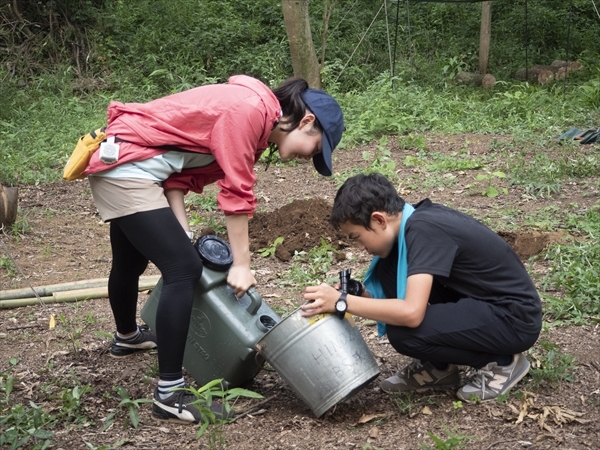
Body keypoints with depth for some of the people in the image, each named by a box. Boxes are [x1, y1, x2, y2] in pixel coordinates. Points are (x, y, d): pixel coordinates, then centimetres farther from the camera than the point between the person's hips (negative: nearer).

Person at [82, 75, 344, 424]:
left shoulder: (255, 124, 11)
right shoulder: (251, 110, -18)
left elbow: (183, 175, 7)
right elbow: (236, 193, -19)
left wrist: (182, 235, -3)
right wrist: (242, 264, -14)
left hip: (120, 164, 11)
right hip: (126, 166, -11)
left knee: (132, 261, 30)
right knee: (185, 270, -14)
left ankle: (127, 337, 56)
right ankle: (170, 395, -9)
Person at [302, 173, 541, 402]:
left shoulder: (424, 229, -24)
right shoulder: (419, 219, 2)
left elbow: (411, 313, -32)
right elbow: (407, 293, 13)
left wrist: (342, 302, -24)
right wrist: (358, 292, -2)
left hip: (516, 318, -9)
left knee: (404, 332, -25)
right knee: (388, 268, 0)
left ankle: (501, 362, -2)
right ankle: (440, 366, 10)